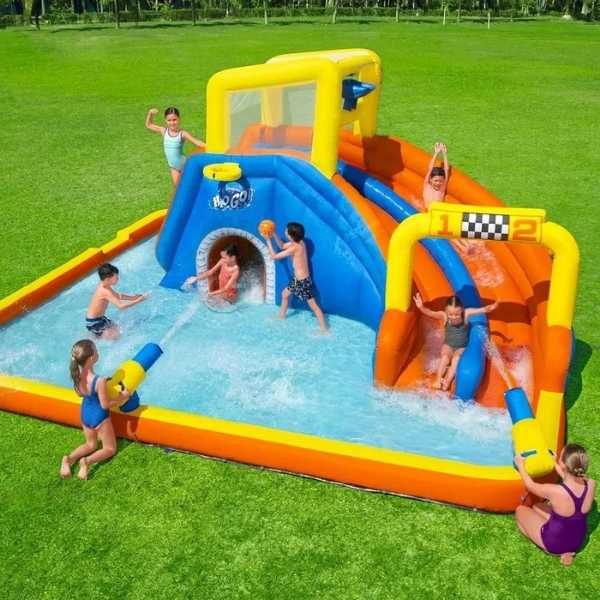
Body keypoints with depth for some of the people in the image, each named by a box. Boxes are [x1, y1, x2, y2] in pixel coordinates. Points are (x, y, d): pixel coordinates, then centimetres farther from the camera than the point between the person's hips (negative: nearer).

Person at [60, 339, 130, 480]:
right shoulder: (100, 381, -33)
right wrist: (123, 397, -9)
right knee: (110, 449, 15)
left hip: (85, 414, 6)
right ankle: (87, 461, -9)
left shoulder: (77, 375, -14)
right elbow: (105, 405, -23)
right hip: (99, 417, -6)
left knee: (91, 445, 27)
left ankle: (69, 458, 2)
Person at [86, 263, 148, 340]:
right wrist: (137, 301, -32)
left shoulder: (102, 286, 1)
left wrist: (132, 297, 4)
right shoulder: (105, 291, -29)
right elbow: (120, 306, -36)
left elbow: (118, 296, 16)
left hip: (100, 318, 10)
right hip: (94, 323, -10)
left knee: (116, 328, 21)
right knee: (114, 336, -11)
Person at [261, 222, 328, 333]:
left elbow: (274, 256, -18)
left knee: (313, 305, -3)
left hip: (303, 281, -10)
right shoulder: (298, 242, -1)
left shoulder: (294, 248, -26)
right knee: (285, 294, 26)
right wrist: (274, 234, 2)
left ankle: (324, 329, 2)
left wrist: (268, 240, -12)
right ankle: (281, 316, 46)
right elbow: (282, 246, 17)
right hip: (297, 278, 10)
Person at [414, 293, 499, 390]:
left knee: (456, 357, -30)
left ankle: (448, 381, -34)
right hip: (448, 346, 0)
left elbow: (482, 310, -26)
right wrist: (421, 307, -55)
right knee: (445, 356, -29)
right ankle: (438, 379, -30)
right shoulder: (444, 316, -19)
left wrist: (490, 308, -49)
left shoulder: (466, 313, -18)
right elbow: (430, 313, -34)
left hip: (461, 348, 0)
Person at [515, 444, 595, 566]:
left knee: (520, 510, 17)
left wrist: (520, 465, 4)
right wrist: (554, 463, 18)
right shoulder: (591, 485, -21)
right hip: (578, 541, 5)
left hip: (554, 544, -5)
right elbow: (570, 479, 4)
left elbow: (530, 485, -13)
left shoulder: (555, 492, -35)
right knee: (536, 507, 25)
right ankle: (565, 550, 12)